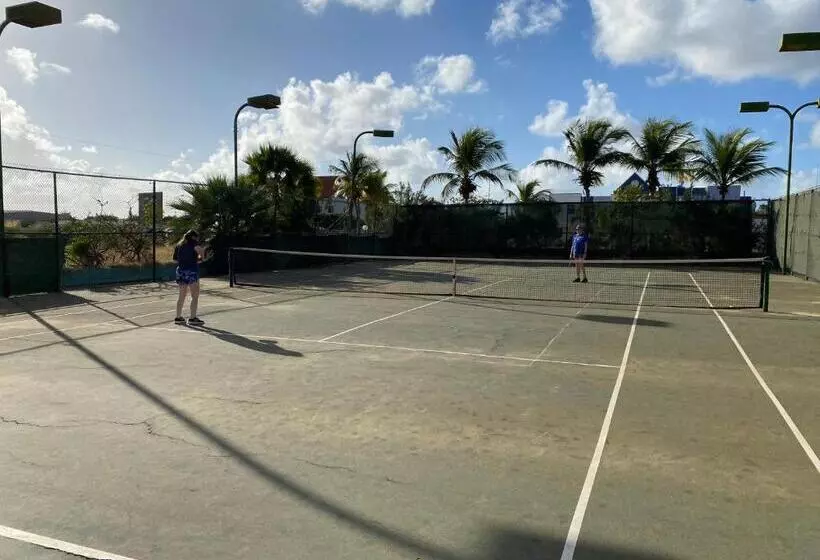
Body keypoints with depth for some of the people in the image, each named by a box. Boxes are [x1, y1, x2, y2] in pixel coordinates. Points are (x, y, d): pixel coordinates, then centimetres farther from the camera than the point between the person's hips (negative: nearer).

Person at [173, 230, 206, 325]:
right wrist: (200, 258, -3)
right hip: (191, 271, -7)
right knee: (195, 296, 0)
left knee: (182, 296, 15)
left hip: (180, 270, 7)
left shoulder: (178, 245, 18)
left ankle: (178, 317, 19)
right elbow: (200, 250, -21)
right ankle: (192, 318, -3)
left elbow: (175, 259, 18)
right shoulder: (193, 242, -2)